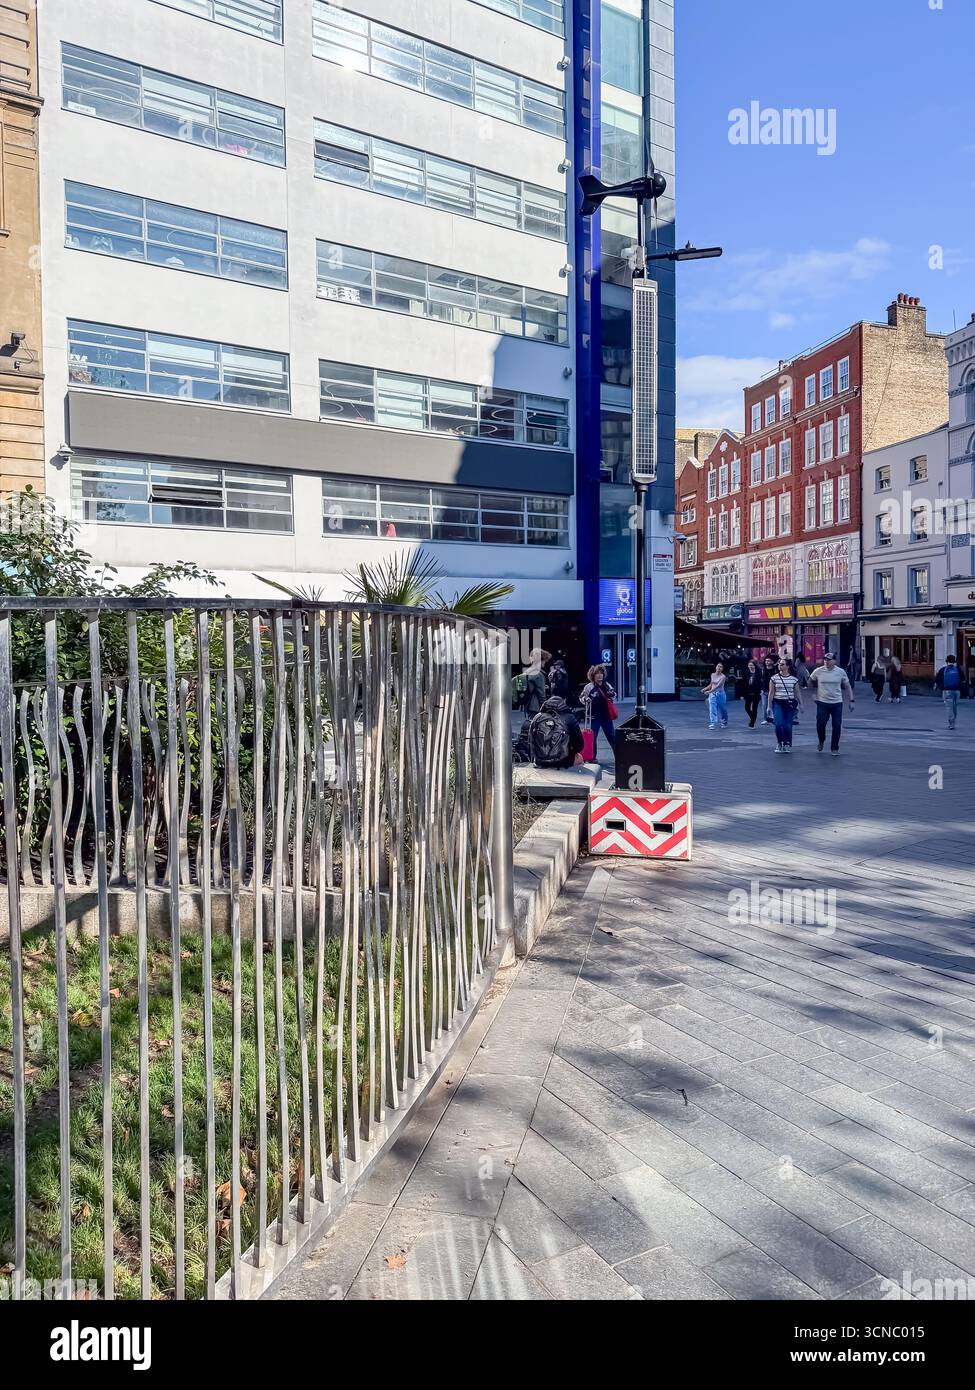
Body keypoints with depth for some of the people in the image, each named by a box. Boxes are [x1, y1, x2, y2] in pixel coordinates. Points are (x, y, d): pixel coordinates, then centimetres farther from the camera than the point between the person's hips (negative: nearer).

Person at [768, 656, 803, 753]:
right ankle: (779, 743, 6)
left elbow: (798, 693, 10)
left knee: (788, 726, -1)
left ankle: (787, 745, 16)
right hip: (778, 703, -1)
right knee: (778, 724, -14)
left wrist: (800, 704, 5)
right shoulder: (774, 678, 2)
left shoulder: (793, 679, 4)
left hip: (790, 703, 1)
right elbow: (771, 693, 3)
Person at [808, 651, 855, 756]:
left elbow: (847, 686, 6)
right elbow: (810, 682, 14)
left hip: (837, 703, 0)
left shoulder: (841, 672, -1)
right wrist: (815, 693, 11)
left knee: (837, 726, 0)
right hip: (822, 703, 0)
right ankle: (821, 741, 28)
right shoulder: (818, 671, -4)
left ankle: (834, 748, 11)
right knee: (820, 725, -2)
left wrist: (851, 700, 3)